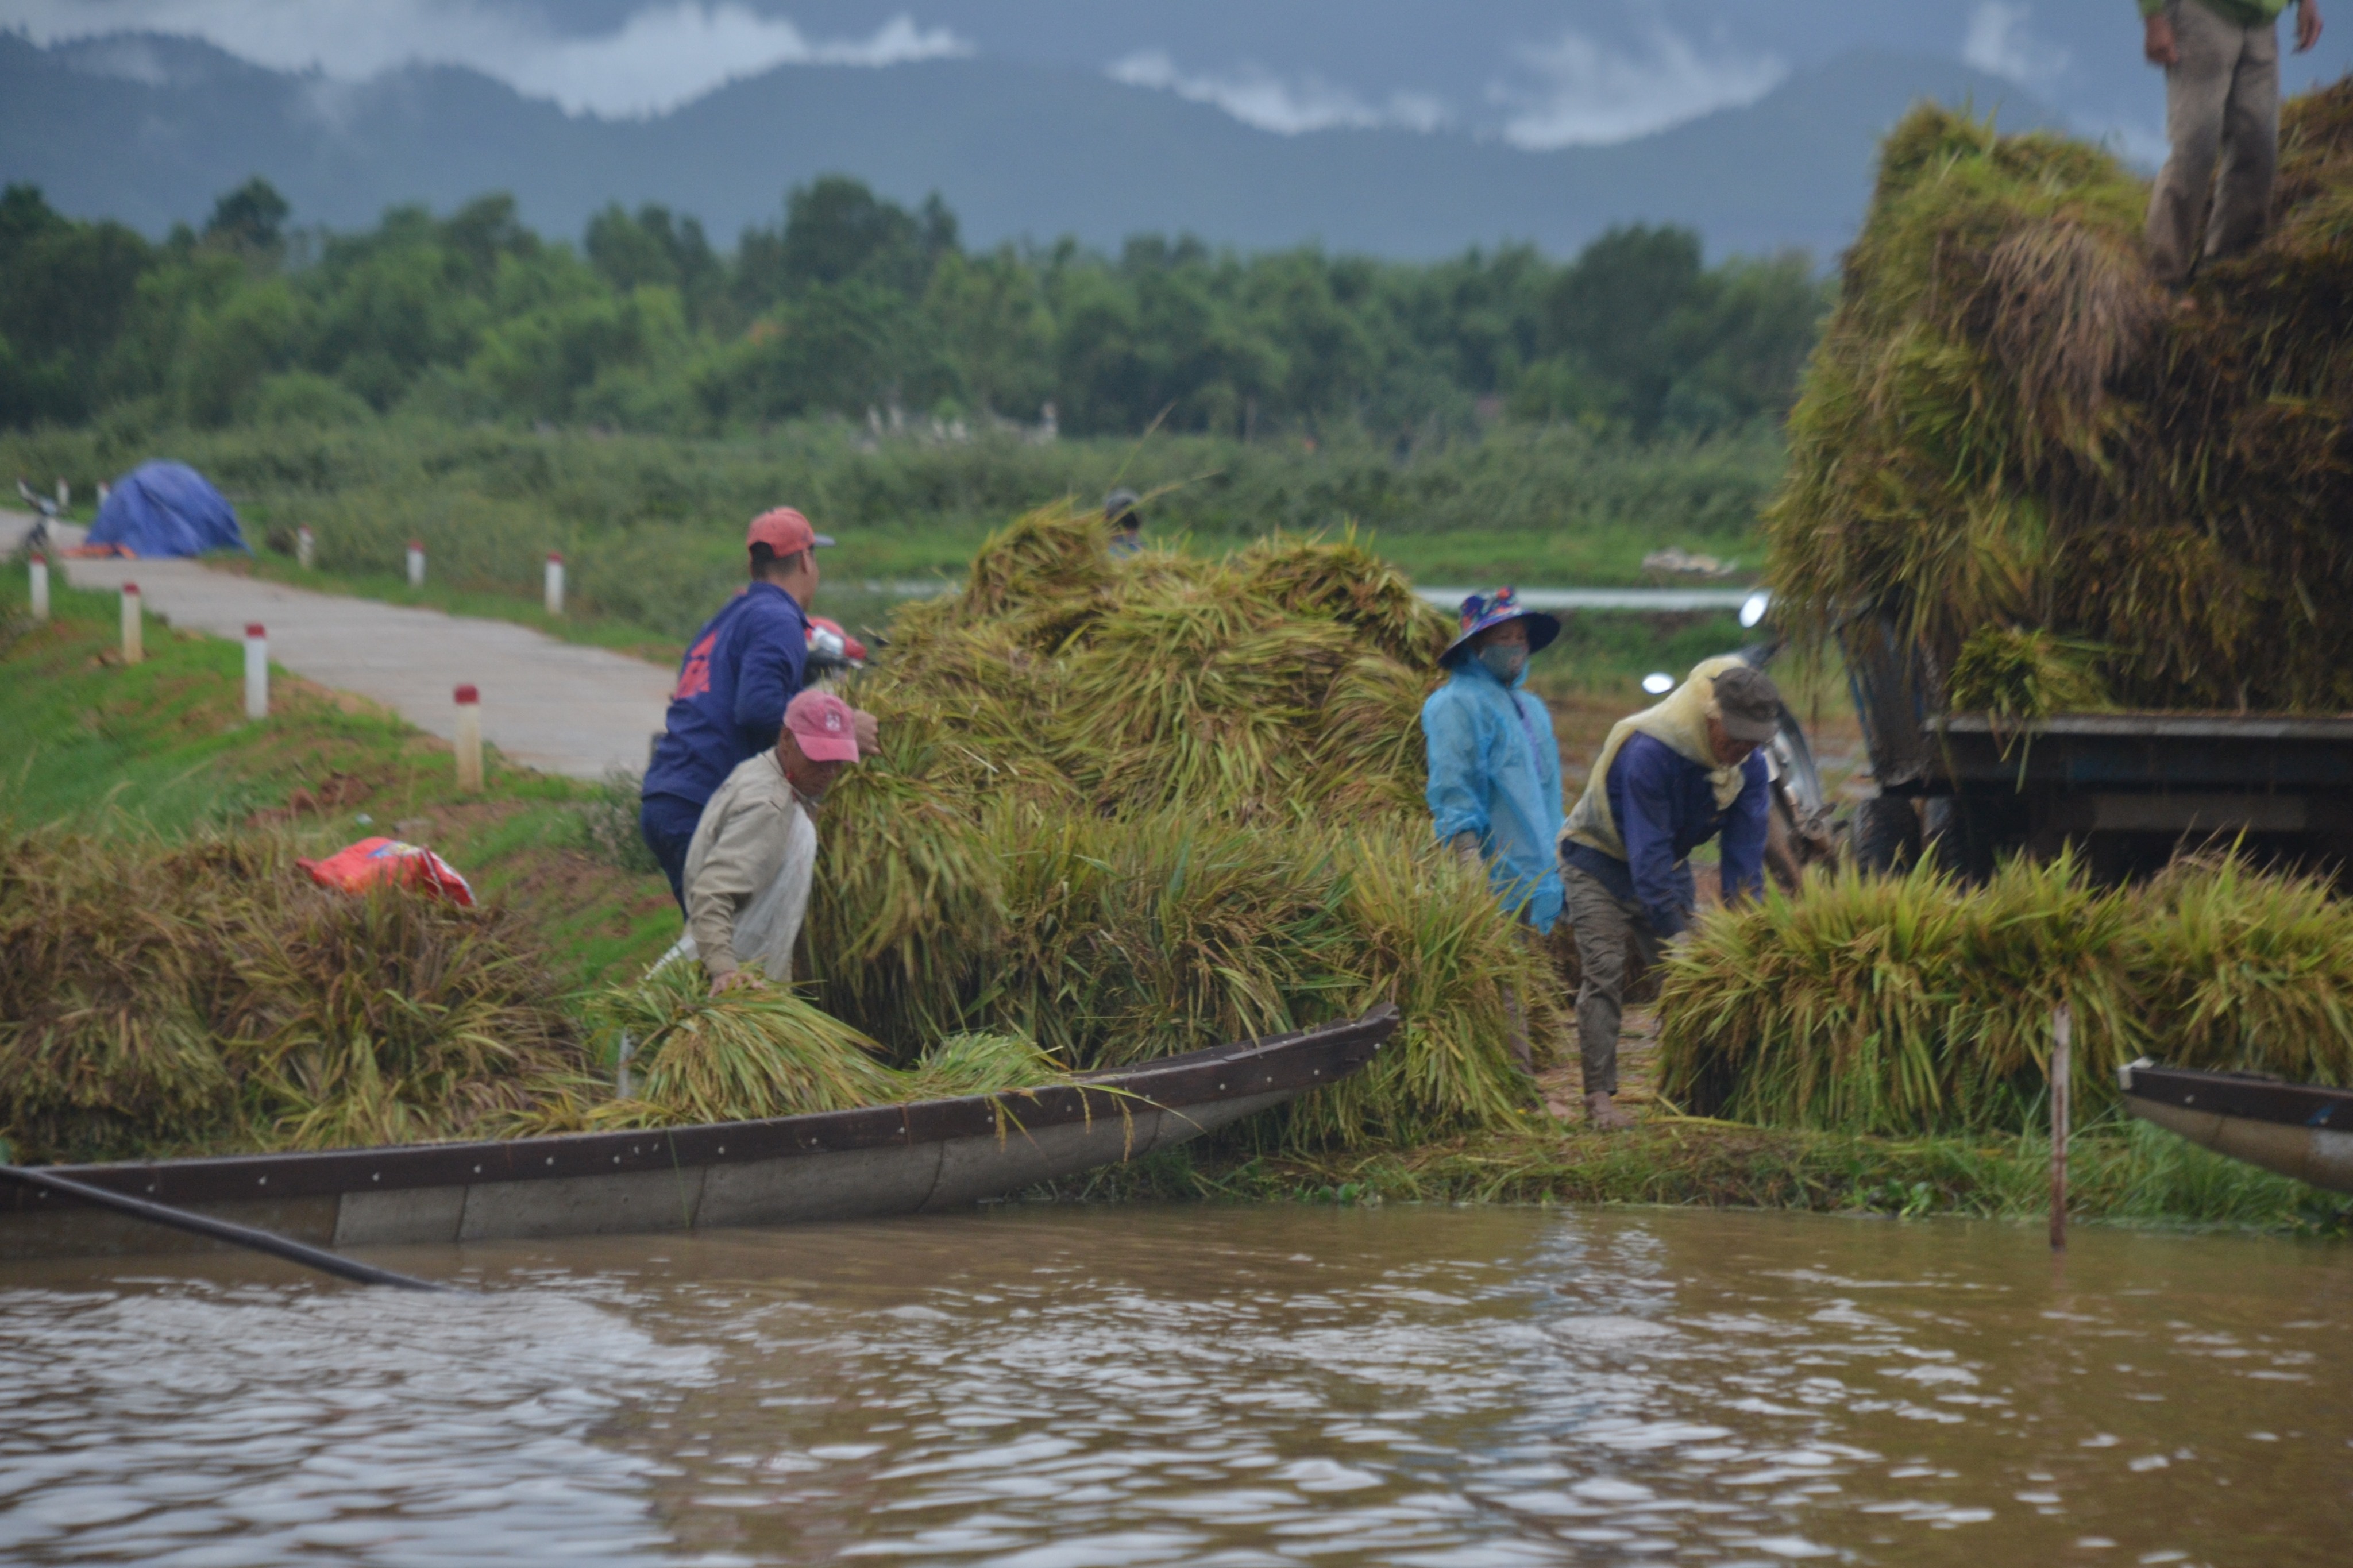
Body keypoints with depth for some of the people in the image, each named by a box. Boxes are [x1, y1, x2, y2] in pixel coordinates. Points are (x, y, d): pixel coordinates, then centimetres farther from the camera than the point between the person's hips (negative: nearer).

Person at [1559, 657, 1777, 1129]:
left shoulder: (1749, 768, -15)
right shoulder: (1648, 753, -36)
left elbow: (1744, 857, -12)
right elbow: (1648, 854, -35)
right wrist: (1676, 935, -36)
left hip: (1669, 867, 6)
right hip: (1600, 863, -6)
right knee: (1605, 975, -16)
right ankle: (1599, 1096, -18)